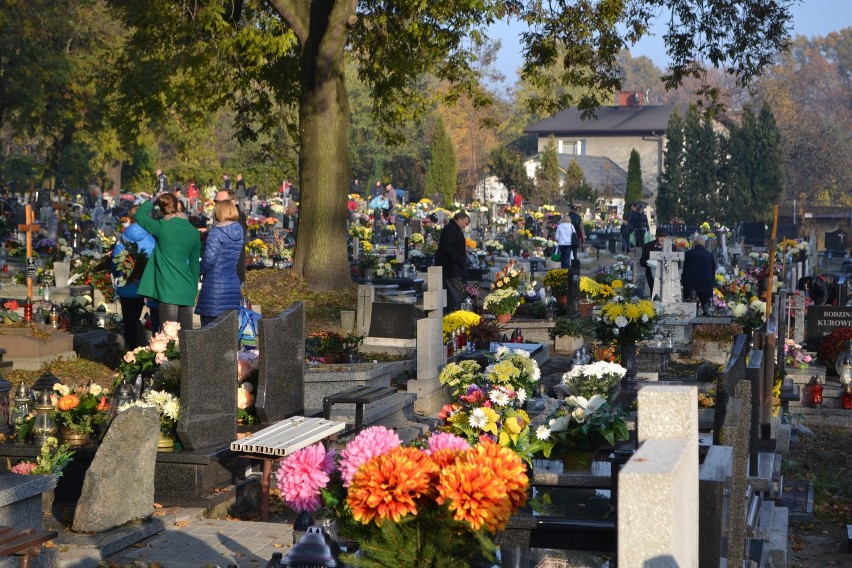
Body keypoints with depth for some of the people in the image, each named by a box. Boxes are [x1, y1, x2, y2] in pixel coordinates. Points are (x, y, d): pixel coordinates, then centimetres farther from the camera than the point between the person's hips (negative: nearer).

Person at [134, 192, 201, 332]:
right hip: (187, 291, 5)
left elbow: (139, 215, 11)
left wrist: (152, 200, 23)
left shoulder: (162, 227, -6)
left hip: (169, 290, -5)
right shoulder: (194, 232, 9)